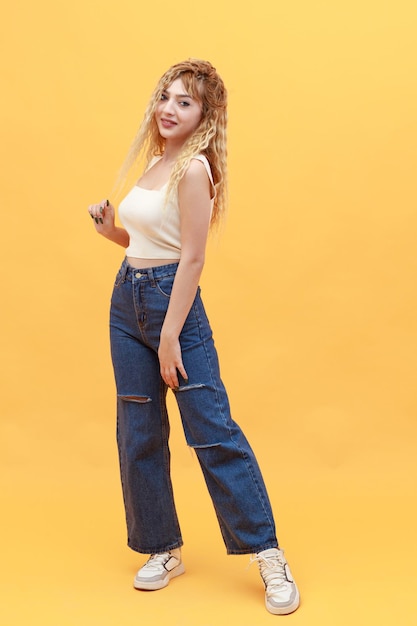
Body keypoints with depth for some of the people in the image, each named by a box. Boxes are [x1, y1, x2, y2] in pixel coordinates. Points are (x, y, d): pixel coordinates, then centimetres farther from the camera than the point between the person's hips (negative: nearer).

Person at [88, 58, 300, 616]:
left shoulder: (193, 169, -12)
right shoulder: (154, 163, 13)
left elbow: (191, 258, -16)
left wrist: (170, 338, -18)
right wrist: (110, 229, 1)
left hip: (172, 301, -8)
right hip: (127, 302, 8)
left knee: (213, 429, -6)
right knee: (138, 433, 9)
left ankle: (268, 555, 5)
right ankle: (163, 550, 22)